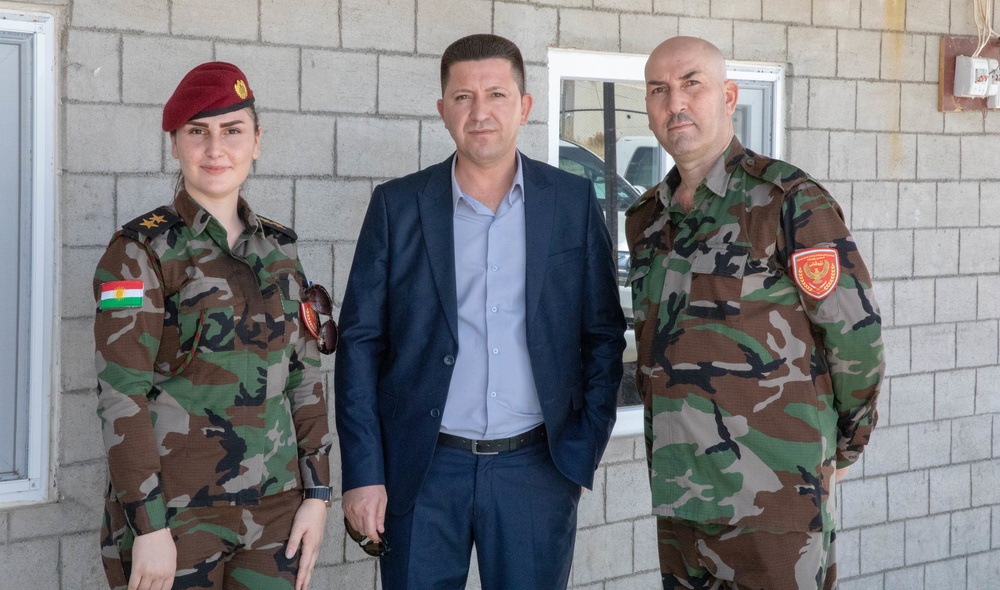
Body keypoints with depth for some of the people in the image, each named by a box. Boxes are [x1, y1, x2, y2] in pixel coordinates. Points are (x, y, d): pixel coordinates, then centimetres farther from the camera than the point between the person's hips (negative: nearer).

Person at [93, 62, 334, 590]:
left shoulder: (278, 248, 8)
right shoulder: (142, 250, -7)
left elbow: (303, 377, 10)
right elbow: (120, 394, -13)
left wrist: (316, 494, 5)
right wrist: (149, 526, -17)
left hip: (274, 510, 5)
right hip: (175, 512, -4)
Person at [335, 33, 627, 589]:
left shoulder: (574, 202, 3)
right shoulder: (398, 204, 2)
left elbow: (605, 334, 6)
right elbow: (361, 340, 1)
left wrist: (583, 453, -1)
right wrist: (363, 473, -5)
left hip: (536, 468, 0)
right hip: (423, 470, 0)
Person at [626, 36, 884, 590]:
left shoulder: (789, 201, -9)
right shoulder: (645, 218, 11)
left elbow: (855, 332, -7)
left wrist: (843, 446, 3)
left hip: (775, 497, -6)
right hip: (678, 491, 6)